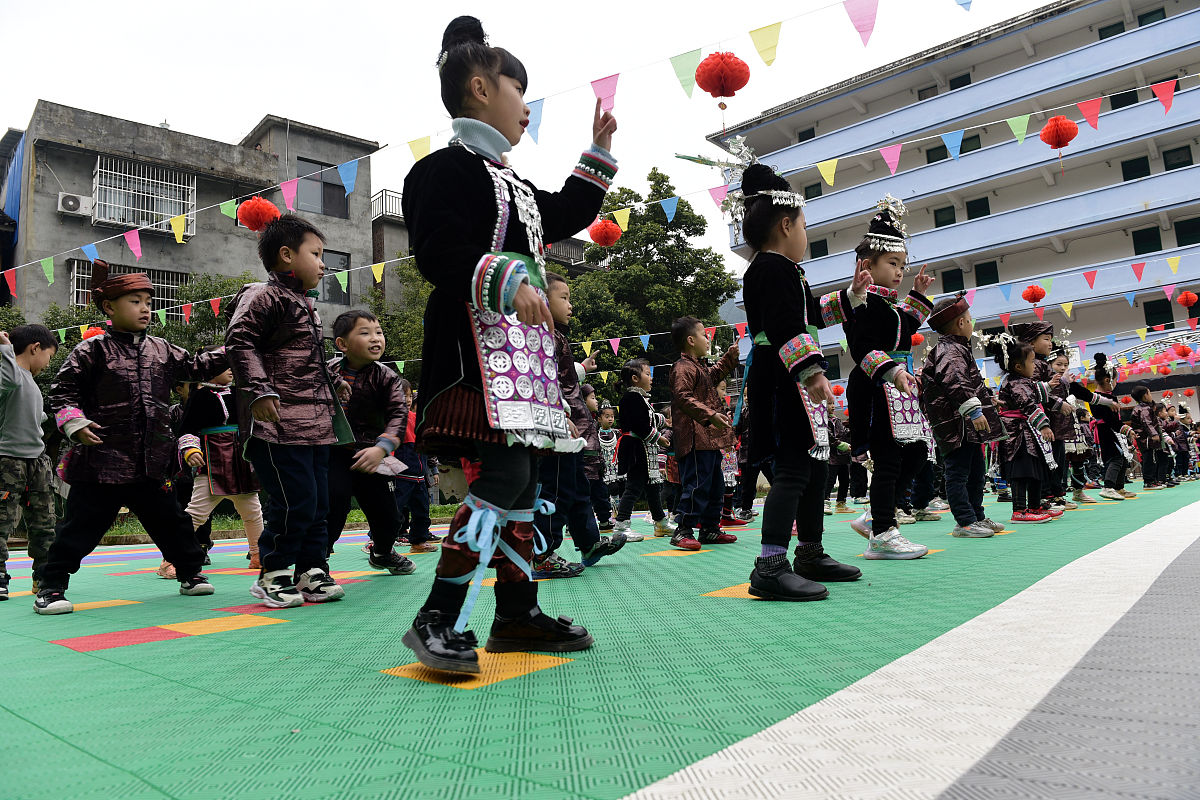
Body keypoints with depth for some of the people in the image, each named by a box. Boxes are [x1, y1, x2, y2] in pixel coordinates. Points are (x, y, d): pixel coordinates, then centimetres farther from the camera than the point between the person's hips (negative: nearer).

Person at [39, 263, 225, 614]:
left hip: (151, 463, 5)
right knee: (80, 526, 1)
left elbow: (195, 367, 20)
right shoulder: (93, 350, -5)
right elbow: (62, 390, -4)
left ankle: (190, 573, 27)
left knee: (170, 520, 14)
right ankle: (51, 587, 13)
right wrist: (75, 423, -17)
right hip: (101, 460, -5)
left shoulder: (162, 350, 11)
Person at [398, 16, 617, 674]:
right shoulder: (448, 167, -4)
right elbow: (437, 251, -17)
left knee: (524, 479, 8)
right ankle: (437, 620, -12)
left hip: (524, 345, 10)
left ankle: (517, 615, 17)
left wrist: (598, 152, 37)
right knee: (501, 474, -20)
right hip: (477, 342, -10)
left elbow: (565, 218, 38)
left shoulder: (511, 182, 26)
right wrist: (507, 283, -28)